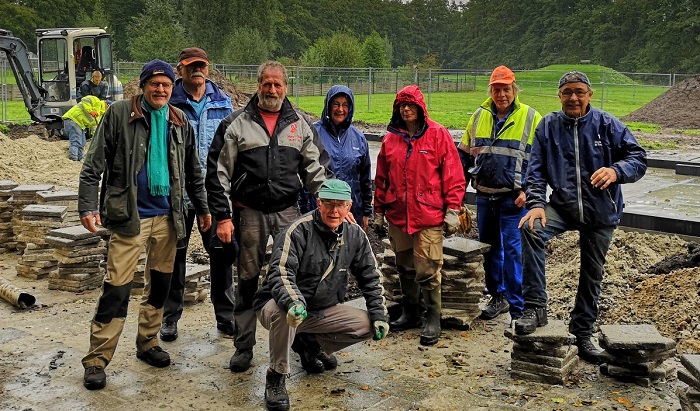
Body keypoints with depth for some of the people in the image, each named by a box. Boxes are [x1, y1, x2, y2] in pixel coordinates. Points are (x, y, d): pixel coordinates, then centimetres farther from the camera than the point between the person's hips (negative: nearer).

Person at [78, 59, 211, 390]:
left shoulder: (180, 122, 10)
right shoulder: (119, 114, -4)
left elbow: (193, 171, 17)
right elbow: (94, 164, -6)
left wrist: (203, 208, 16)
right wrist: (88, 206, -15)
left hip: (167, 216, 5)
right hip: (130, 215, -5)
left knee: (160, 283, 13)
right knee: (116, 288, -6)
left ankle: (147, 343, 29)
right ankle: (97, 360, 4)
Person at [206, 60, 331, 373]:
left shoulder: (300, 125, 8)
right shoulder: (236, 124, 1)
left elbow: (314, 171, 10)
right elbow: (218, 173, 0)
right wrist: (223, 217, -6)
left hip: (288, 211, 1)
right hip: (250, 212, -1)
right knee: (248, 280, 7)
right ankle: (243, 347, 19)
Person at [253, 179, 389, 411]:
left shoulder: (355, 236, -1)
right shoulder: (299, 230, -19)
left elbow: (370, 278, 9)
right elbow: (280, 273, -28)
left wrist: (379, 315, 0)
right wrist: (294, 303, -47)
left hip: (325, 310, 6)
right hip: (283, 305, -5)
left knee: (368, 326, -10)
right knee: (283, 312, -39)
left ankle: (312, 345, 11)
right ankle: (276, 376, -16)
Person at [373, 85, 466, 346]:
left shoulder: (438, 135, -2)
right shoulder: (391, 139, 10)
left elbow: (453, 175, -3)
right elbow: (382, 178, 15)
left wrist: (452, 210, -7)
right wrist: (379, 211, 15)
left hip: (429, 216, -5)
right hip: (398, 216, 5)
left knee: (427, 271, -5)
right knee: (405, 268, 14)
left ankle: (433, 320, 9)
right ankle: (410, 313, 29)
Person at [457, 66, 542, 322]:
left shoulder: (530, 117, -3)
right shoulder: (479, 116, 9)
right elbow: (465, 154, 17)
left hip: (513, 198, -5)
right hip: (484, 195, 5)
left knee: (513, 250, -7)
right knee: (489, 248, 13)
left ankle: (518, 308, 2)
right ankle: (498, 297, 29)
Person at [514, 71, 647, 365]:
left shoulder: (607, 125, -7)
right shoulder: (548, 126, -3)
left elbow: (638, 157, -8)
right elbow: (536, 170, -4)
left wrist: (616, 171, -30)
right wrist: (536, 203, -19)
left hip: (601, 211, 0)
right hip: (563, 205, 0)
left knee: (592, 275, 11)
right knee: (531, 228, -31)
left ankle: (582, 334, 31)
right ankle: (535, 307, -24)